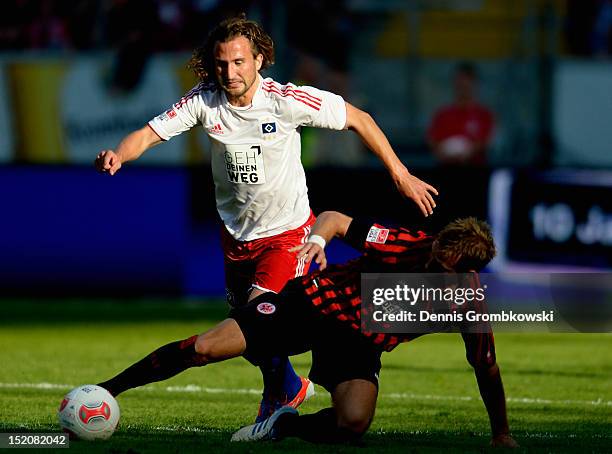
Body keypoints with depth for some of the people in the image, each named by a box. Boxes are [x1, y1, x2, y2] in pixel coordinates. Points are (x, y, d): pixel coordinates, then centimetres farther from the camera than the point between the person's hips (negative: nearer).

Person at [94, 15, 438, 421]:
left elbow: (358, 120, -10)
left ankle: (275, 402, 7)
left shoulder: (288, 101, -21)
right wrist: (118, 156, -39)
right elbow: (150, 133, -17)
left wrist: (401, 175, -10)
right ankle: (292, 388, 47)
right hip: (237, 235, 4)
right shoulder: (205, 101, -13)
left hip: (288, 231, -4)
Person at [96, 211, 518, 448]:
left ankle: (284, 426, 4)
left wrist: (502, 435, 0)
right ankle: (106, 390, 6)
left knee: (353, 423, -29)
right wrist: (317, 239, -32)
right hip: (316, 301, -1)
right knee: (202, 349, -13)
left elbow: (486, 368, -3)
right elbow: (334, 218, -10)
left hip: (358, 346, 1)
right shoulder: (406, 244, -22)